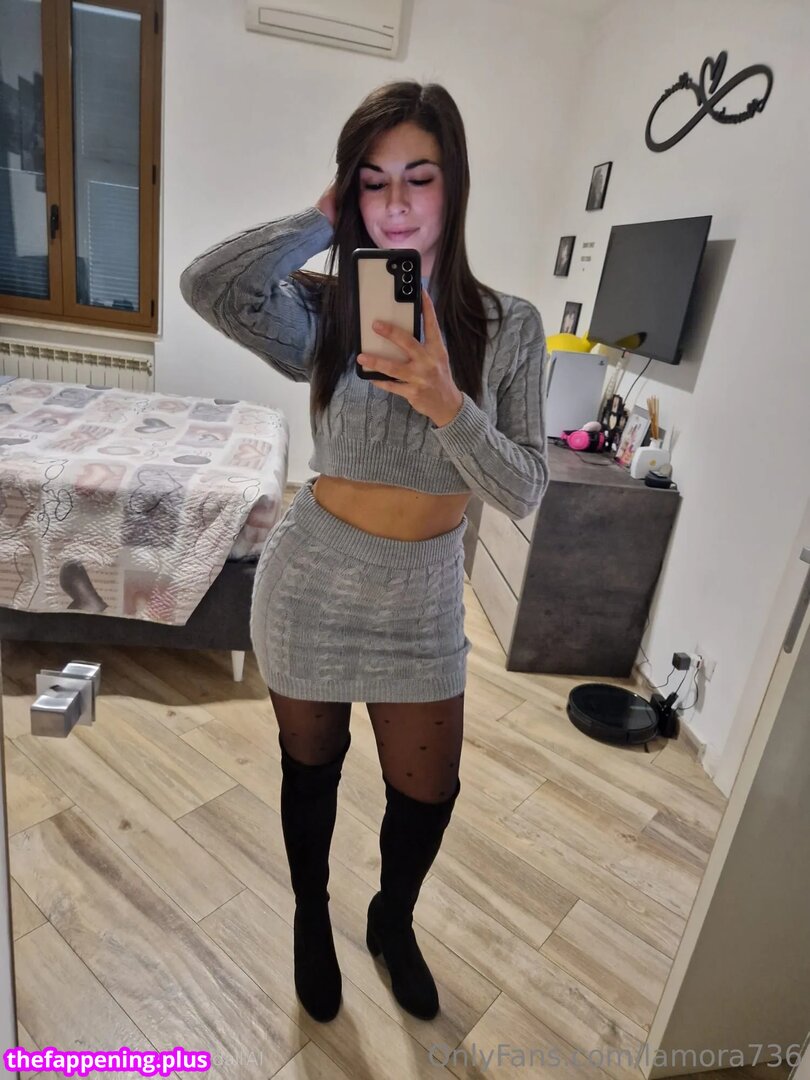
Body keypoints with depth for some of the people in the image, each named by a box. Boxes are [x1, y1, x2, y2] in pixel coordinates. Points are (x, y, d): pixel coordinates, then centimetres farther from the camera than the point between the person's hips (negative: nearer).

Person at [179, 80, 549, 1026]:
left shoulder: (510, 326, -6)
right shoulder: (327, 310, -9)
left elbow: (525, 493, -13)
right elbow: (206, 285, -29)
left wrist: (449, 406, -29)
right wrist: (324, 220, -16)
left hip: (423, 602, 2)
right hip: (312, 585, -1)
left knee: (428, 794, 16)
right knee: (311, 769, 20)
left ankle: (392, 921, 52)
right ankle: (311, 919, 53)